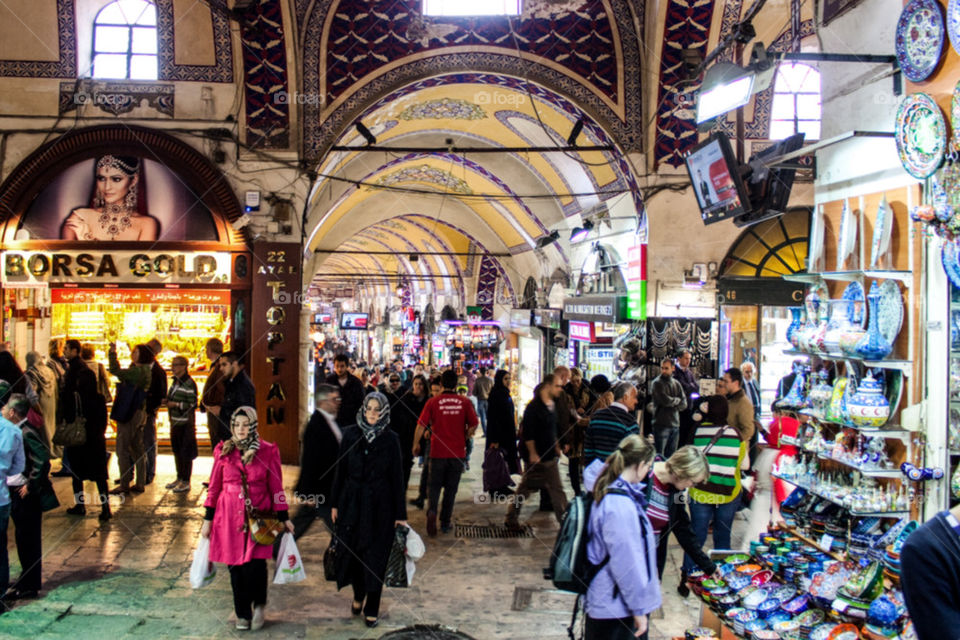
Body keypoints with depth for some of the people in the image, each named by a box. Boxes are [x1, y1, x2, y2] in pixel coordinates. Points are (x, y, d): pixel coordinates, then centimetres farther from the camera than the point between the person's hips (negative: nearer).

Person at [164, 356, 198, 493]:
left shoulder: (189, 384, -16)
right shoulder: (175, 381, 12)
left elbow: (193, 405, -17)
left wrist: (175, 404, -19)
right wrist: (167, 401, 5)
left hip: (186, 424, -9)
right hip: (175, 421, 9)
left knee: (185, 452, -3)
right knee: (176, 451, 16)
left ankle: (186, 482, 3)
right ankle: (179, 478, 28)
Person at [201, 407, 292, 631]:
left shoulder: (268, 451, -1)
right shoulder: (224, 451, 4)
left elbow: (276, 486, 4)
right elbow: (214, 487, 9)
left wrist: (283, 518, 5)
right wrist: (208, 519, 9)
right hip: (229, 515, 2)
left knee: (256, 563, -14)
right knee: (236, 567, 4)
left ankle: (259, 605, 13)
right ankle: (243, 613, 21)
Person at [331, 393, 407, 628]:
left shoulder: (390, 439, -5)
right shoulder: (350, 435, 0)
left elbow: (397, 478, -3)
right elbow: (341, 471, 4)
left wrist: (400, 514, -4)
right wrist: (335, 504, 3)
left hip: (379, 505, -2)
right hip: (352, 502, 2)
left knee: (375, 556, 3)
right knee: (352, 551, 10)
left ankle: (372, 608, 15)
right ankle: (358, 595, 35)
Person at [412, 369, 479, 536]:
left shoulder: (433, 402, -5)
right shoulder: (465, 402, -4)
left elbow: (421, 425, -6)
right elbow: (473, 425, -2)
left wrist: (416, 444, 6)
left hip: (438, 451, -1)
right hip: (458, 452, 1)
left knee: (435, 485, 11)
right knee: (451, 488, 12)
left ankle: (432, 511, -15)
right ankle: (445, 522, 15)